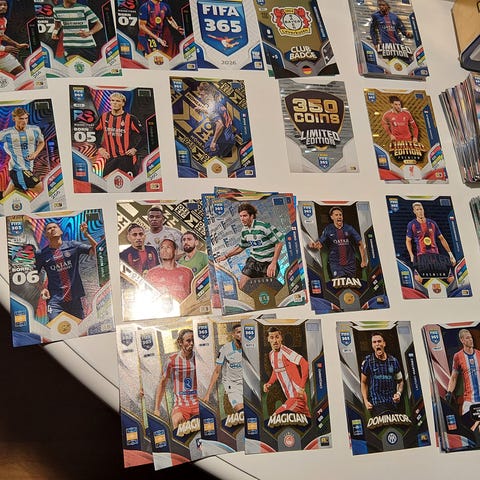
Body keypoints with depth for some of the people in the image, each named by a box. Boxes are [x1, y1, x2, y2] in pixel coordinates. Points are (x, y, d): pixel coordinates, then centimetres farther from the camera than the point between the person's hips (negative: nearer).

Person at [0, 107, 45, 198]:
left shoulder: (35, 130, 3)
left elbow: (41, 142, 19)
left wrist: (35, 153, 0)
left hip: (29, 169, 5)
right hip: (18, 169, -5)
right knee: (41, 191, -10)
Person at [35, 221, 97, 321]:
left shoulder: (72, 246, 3)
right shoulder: (41, 254, 4)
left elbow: (96, 251, -5)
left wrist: (86, 234, -15)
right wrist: (42, 289, -4)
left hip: (75, 298, 1)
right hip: (55, 300, -1)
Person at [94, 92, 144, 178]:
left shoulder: (130, 118, -5)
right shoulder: (104, 117, 8)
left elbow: (141, 134, 0)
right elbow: (97, 132, 21)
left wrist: (135, 148, -7)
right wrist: (99, 148, 12)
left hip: (127, 157, -4)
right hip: (110, 158, 4)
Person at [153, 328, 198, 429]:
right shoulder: (172, 360, -1)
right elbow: (162, 383, 8)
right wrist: (156, 408, 7)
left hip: (198, 403, 1)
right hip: (180, 405, -1)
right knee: (177, 422, -31)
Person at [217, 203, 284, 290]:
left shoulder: (264, 226, -20)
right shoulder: (244, 231, 2)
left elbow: (279, 243, -19)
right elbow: (241, 247, 21)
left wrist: (273, 263, -22)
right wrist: (226, 256, 15)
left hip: (268, 263, -6)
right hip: (254, 261, 6)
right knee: (241, 286, -2)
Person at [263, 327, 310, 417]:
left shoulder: (285, 352, -17)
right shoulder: (271, 354, 10)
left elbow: (304, 364, -24)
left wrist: (302, 387, -25)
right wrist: (269, 383, 9)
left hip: (297, 395, -8)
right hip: (289, 396, 8)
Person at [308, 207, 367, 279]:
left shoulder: (349, 228, 2)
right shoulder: (328, 230, 2)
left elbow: (360, 244, 5)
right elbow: (320, 244, 0)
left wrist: (364, 260, 0)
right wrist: (313, 245, -24)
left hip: (350, 263, 2)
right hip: (336, 264, -2)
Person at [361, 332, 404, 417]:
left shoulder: (393, 361, 9)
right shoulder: (368, 361, 1)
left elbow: (400, 381, 19)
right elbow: (363, 382, 6)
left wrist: (398, 393, 0)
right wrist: (365, 401, -4)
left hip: (392, 402, 3)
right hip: (377, 403, -3)